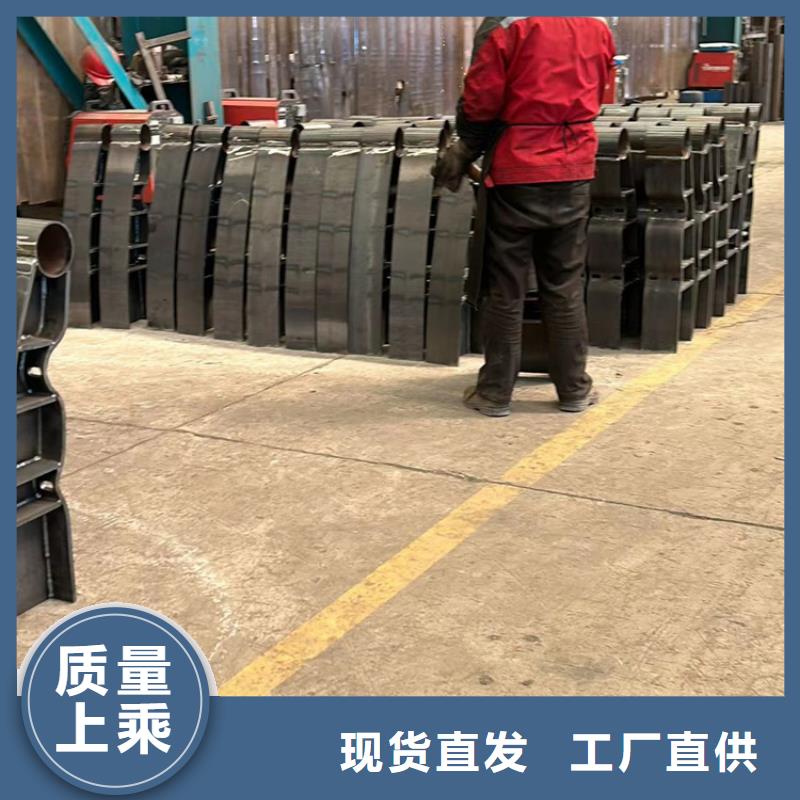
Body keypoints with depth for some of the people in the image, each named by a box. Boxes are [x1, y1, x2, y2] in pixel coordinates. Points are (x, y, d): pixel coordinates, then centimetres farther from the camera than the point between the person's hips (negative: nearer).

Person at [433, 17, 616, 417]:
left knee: (505, 289, 4)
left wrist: (468, 148, 10)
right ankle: (574, 389, 17)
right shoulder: (598, 27, 5)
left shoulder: (505, 25, -10)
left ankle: (495, 392, 10)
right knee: (566, 288, 11)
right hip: (574, 173, 4)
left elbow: (479, 103, -8)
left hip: (517, 173, -4)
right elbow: (594, 97, 12)